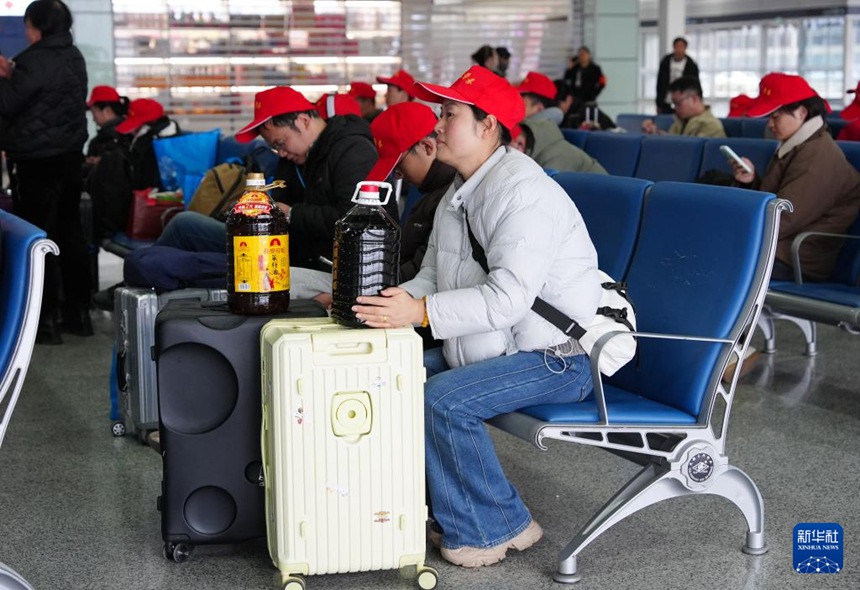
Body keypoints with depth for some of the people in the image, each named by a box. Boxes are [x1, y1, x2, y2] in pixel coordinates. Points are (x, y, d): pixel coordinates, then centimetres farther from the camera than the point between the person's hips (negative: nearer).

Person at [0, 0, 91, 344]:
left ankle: (45, 321, -1)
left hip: (38, 161, -8)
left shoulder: (36, 60, -17)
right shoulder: (73, 57, 9)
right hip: (69, 155, 8)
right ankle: (78, 313, 19)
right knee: (70, 234, 13)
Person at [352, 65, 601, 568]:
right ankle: (451, 515, 6)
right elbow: (432, 277, 12)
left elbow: (509, 297, -30)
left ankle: (502, 527, -7)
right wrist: (389, 304, -8)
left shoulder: (524, 191, -20)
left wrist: (421, 312, -36)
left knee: (445, 399, -27)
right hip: (486, 348, 10)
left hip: (557, 356, -10)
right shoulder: (458, 194, 12)